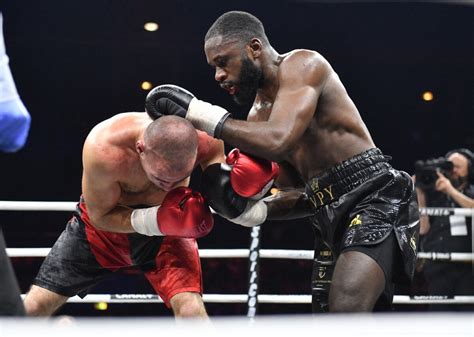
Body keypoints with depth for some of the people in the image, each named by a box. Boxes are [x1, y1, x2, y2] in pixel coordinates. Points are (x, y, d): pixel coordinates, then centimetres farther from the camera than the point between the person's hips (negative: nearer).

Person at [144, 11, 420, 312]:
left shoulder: (303, 65, -8)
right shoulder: (259, 115, 15)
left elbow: (278, 140, -27)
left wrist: (199, 112, -18)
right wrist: (257, 211, -1)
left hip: (376, 200, -9)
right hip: (333, 217, 9)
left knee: (346, 311, -30)